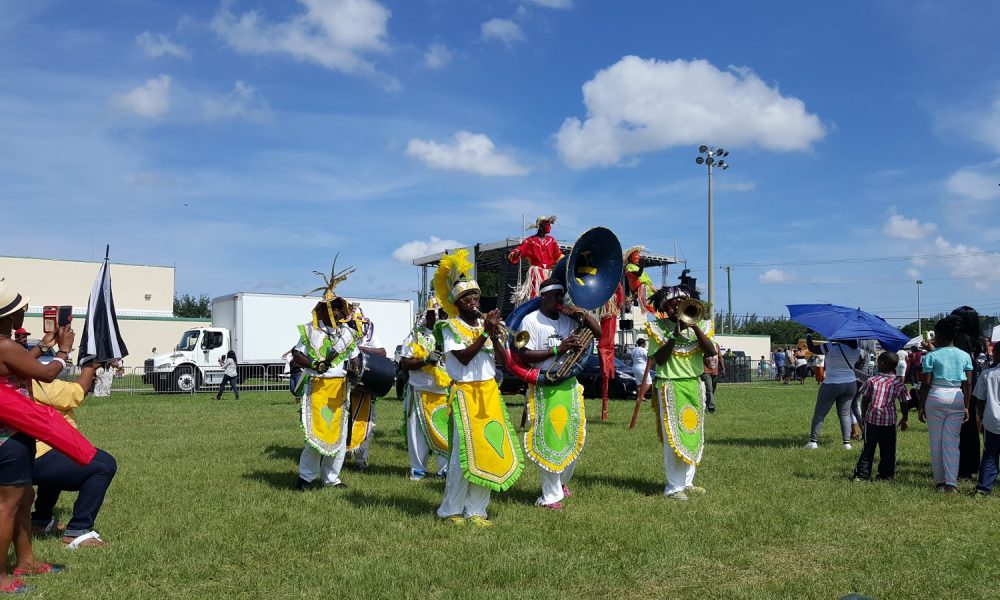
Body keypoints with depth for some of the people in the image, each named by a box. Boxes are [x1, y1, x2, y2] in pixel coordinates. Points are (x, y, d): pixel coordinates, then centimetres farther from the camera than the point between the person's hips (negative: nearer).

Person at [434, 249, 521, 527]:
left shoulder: (487, 323, 12)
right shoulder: (450, 327, -2)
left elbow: (503, 361, 5)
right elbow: (464, 357, -17)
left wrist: (494, 335, -10)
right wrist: (484, 334, -18)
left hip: (489, 392, 6)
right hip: (465, 393, -5)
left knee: (489, 449, 4)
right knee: (464, 451, -6)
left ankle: (476, 510, 14)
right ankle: (452, 510, 8)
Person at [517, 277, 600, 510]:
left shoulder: (569, 318, 7)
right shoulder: (531, 321, -7)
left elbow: (598, 332, 6)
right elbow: (524, 356, -14)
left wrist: (582, 313, -8)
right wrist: (557, 349, -20)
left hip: (569, 385, 5)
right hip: (543, 388, -5)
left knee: (574, 438, 10)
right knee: (548, 441, -2)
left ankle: (561, 480, 35)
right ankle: (551, 495, 11)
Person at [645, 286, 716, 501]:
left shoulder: (700, 326, 8)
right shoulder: (658, 328, 0)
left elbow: (711, 352, -8)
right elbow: (658, 359, -10)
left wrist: (695, 327, -15)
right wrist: (674, 335, -16)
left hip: (695, 386, 4)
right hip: (670, 388, -4)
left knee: (693, 435, 10)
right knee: (673, 437, -7)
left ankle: (687, 481, 22)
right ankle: (673, 486, 0)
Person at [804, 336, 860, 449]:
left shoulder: (831, 347, -16)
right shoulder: (856, 350, -2)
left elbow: (812, 349, -6)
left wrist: (808, 337, 11)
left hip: (832, 385, -4)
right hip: (851, 385, 5)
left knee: (819, 413, 5)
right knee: (845, 413, 11)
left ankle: (813, 441, 5)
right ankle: (847, 442, 4)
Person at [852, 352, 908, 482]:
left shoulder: (872, 381, -3)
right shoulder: (898, 384, 1)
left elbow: (864, 400, 1)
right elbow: (904, 403, 6)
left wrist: (864, 416, 13)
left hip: (872, 418, -1)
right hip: (889, 419, 1)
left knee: (868, 447, 5)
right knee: (887, 449, 11)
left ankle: (862, 474, 5)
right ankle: (886, 473, 16)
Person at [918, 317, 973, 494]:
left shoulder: (931, 356, -6)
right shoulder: (965, 356, 4)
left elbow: (926, 383, -7)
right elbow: (968, 383, 3)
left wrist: (921, 406, 0)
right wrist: (966, 406, 9)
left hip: (936, 397, -3)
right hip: (957, 399, 3)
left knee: (936, 443, 8)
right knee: (952, 443, 4)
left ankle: (940, 481, 14)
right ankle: (951, 483, -3)